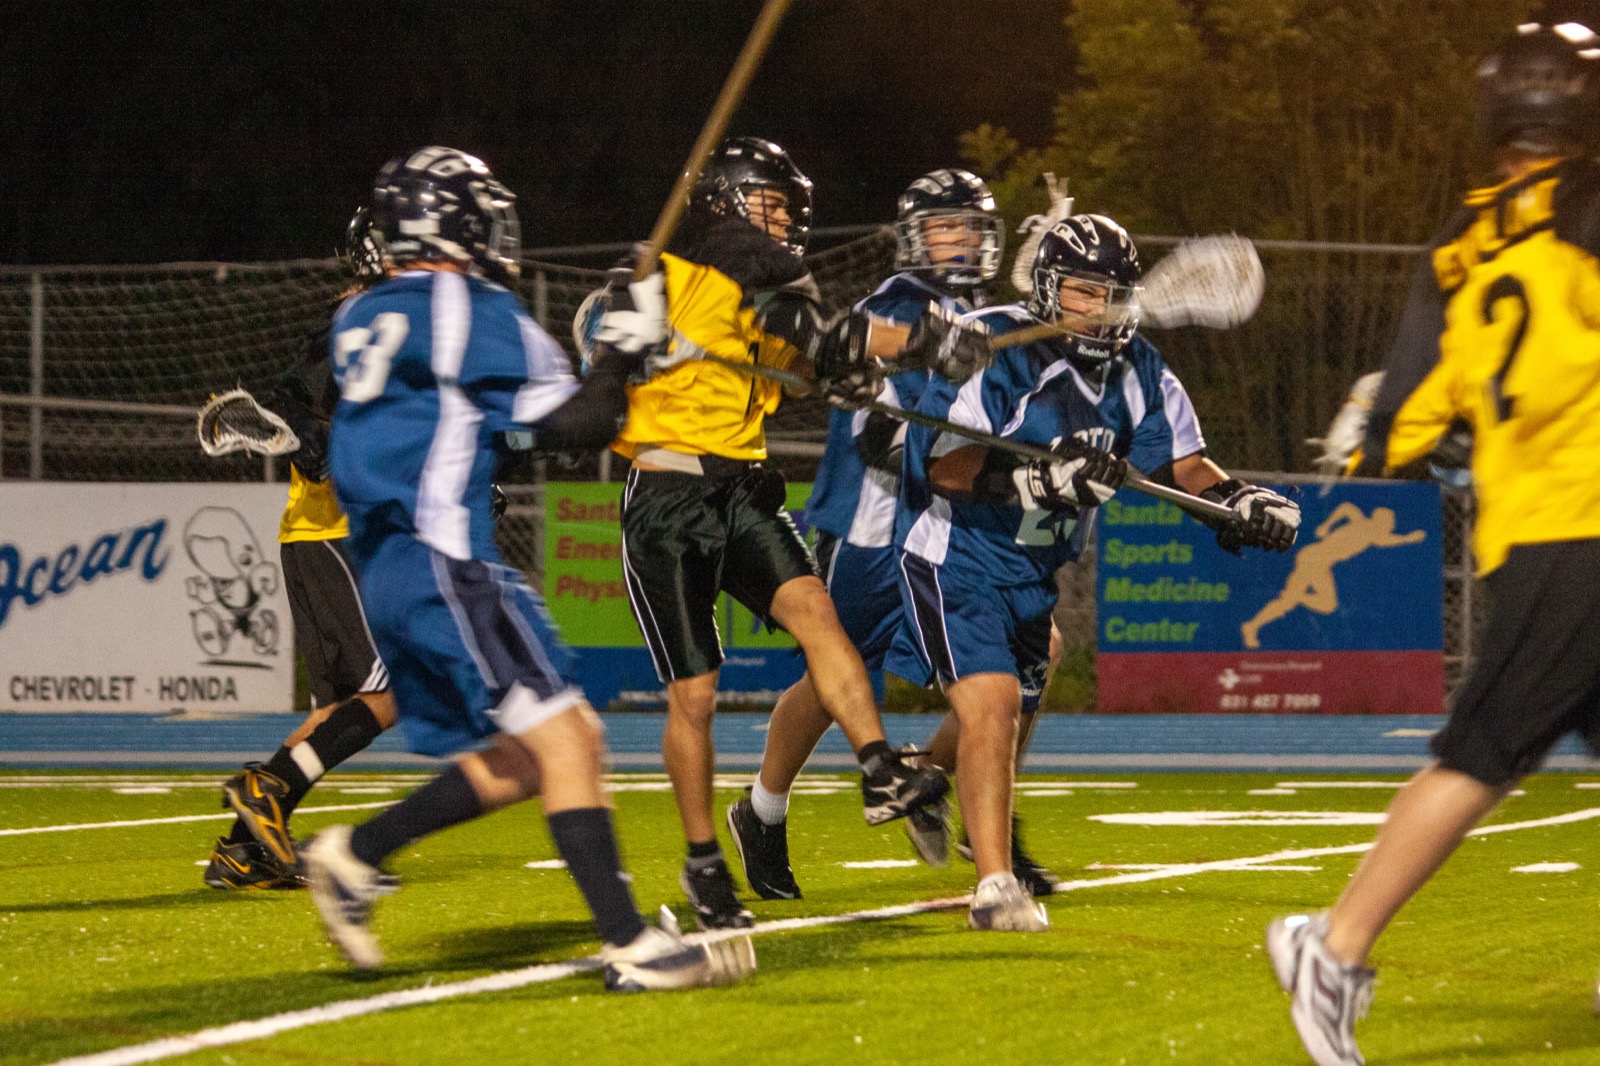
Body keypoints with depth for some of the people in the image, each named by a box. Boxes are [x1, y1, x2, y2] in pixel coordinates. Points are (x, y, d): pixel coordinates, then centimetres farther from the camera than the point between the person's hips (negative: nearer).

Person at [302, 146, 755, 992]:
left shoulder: (359, 319, 17)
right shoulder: (477, 312, -7)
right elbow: (574, 428, -7)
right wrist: (626, 346, 4)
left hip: (382, 573, 9)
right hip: (446, 565, -9)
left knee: (527, 754, 14)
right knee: (564, 741, -12)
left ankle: (355, 855, 14)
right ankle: (630, 946, -18)